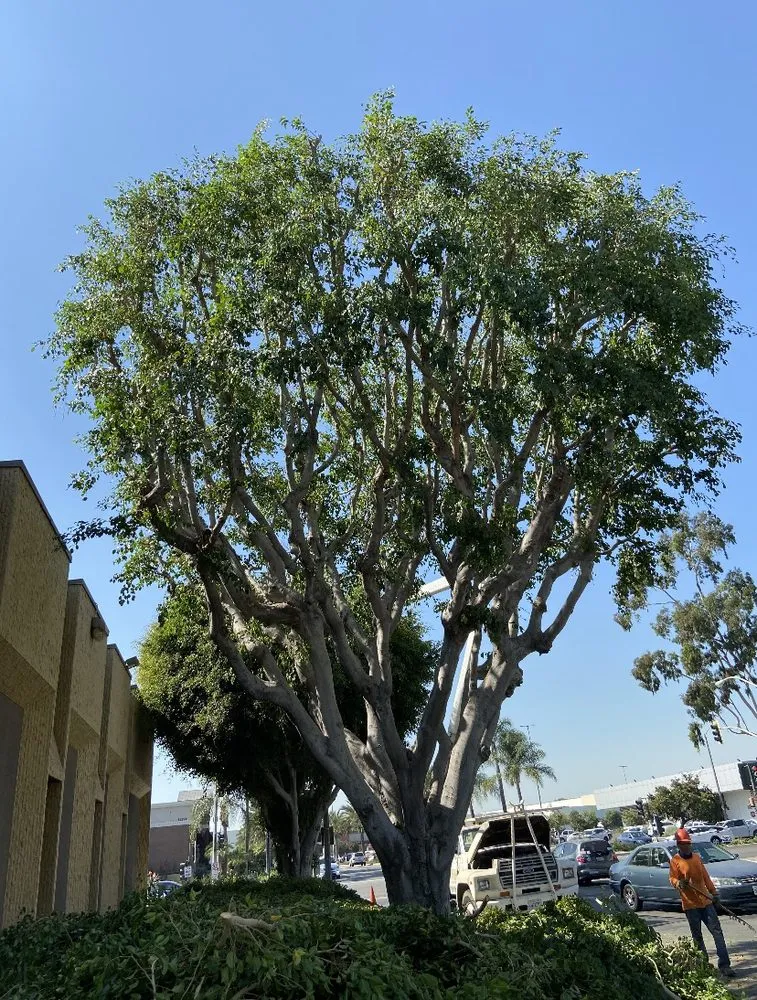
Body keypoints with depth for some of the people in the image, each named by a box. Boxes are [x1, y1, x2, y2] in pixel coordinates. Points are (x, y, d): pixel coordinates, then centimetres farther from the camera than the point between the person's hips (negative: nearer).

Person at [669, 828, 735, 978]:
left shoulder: (696, 857, 12)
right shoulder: (675, 860, -4)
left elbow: (705, 876, 19)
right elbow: (672, 878, -10)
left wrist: (713, 892, 17)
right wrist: (679, 883, -31)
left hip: (705, 901, 4)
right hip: (690, 904, -4)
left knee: (717, 931, -3)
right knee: (697, 936, 3)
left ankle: (724, 964, -2)